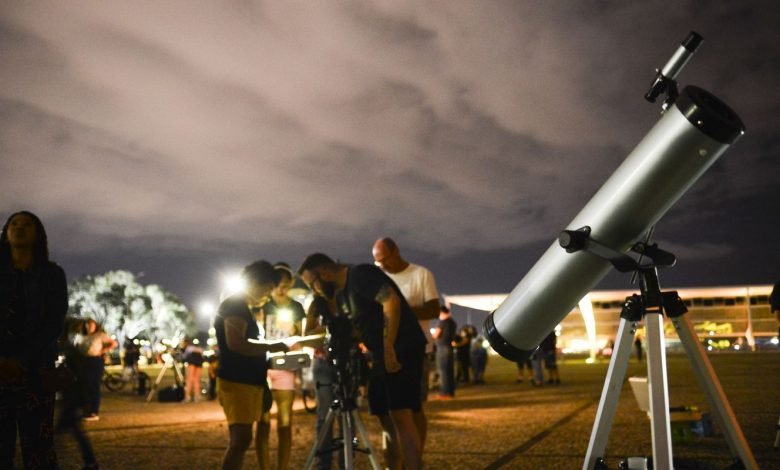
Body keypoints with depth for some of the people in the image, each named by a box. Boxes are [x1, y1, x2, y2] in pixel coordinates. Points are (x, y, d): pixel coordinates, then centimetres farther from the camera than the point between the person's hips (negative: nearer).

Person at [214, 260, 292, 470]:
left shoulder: (243, 308, 21)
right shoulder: (234, 306, -10)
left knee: (239, 441, 8)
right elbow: (236, 344, -23)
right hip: (236, 382, -10)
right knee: (241, 440, -16)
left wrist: (266, 350, 16)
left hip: (248, 382, 10)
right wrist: (271, 347, -14)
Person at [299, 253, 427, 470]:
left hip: (402, 350, -10)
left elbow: (392, 302, -23)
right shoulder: (340, 295, 17)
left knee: (401, 417, -16)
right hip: (381, 355, 10)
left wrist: (389, 348, -25)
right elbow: (351, 331, 24)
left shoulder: (361, 275, -11)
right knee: (387, 420, 9)